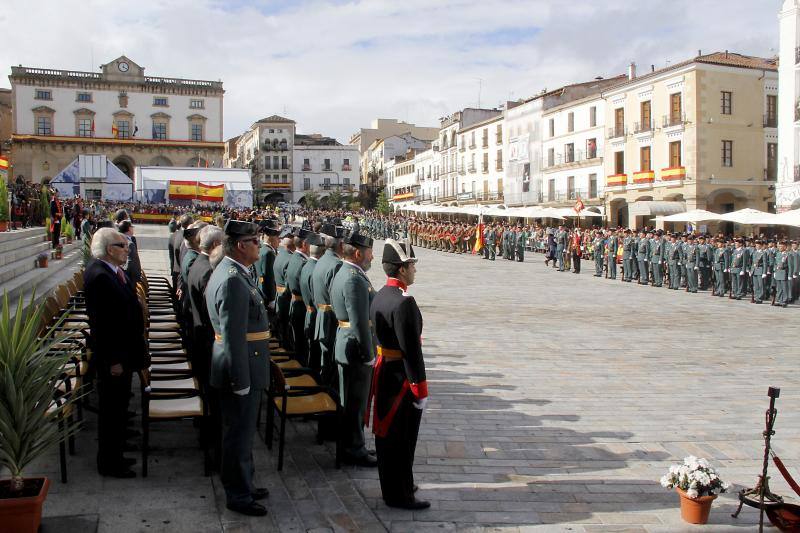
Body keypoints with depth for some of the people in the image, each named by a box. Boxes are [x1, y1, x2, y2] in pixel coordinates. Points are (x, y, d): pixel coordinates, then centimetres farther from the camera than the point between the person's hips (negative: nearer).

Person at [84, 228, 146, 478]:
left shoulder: (112, 271, 6)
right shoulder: (98, 276, -23)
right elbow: (100, 324, -24)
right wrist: (113, 360, -21)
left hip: (123, 352, 10)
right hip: (113, 358, -10)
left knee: (118, 408, 20)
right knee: (111, 410, 5)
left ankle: (114, 455, 35)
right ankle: (108, 464, 19)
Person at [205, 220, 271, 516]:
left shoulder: (228, 272, 10)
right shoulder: (234, 281, -24)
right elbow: (234, 337, -26)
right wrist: (241, 381, -22)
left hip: (243, 368, 10)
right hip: (242, 369, -10)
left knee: (240, 432, 21)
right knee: (239, 435, 4)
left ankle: (243, 485, 36)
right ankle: (238, 496, 19)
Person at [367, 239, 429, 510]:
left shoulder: (380, 296, 5)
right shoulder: (404, 303, -24)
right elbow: (411, 351, -24)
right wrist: (421, 391, -18)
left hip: (383, 372, 9)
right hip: (402, 378, -9)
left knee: (387, 435, 19)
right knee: (402, 440, 4)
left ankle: (392, 487, 33)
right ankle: (400, 495, 16)